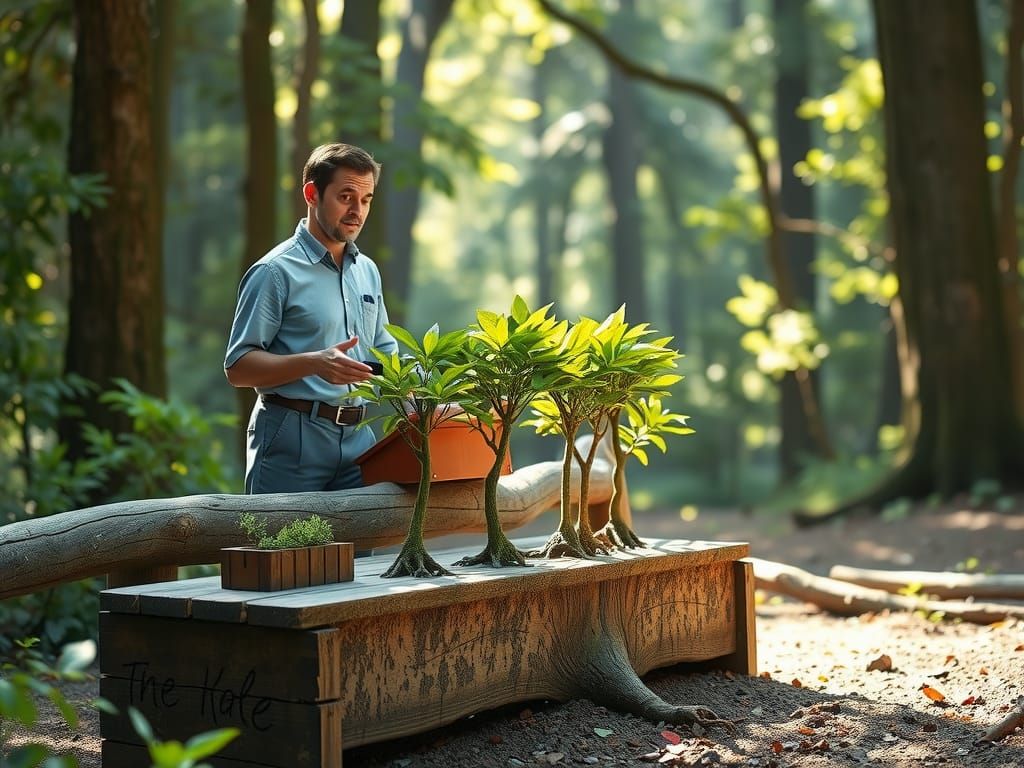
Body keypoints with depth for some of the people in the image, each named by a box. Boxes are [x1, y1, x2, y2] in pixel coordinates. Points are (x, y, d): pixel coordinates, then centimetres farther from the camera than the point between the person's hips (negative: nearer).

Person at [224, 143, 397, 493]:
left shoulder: (367, 271, 17)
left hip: (357, 439, 6)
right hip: (292, 444, -6)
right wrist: (315, 363, -25)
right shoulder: (276, 272, -6)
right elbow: (238, 367, -12)